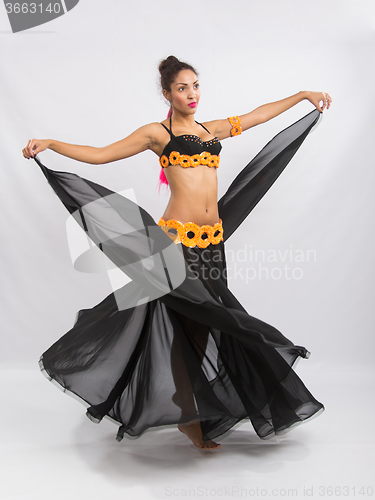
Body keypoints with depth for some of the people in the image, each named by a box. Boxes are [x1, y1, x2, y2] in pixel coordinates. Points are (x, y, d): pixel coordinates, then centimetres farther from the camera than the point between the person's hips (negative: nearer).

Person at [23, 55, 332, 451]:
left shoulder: (212, 130, 19)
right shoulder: (157, 133, 5)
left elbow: (260, 115, 28)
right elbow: (98, 154, 4)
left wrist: (303, 95, 35)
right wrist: (49, 144, -3)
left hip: (213, 240, 5)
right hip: (178, 238, -5)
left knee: (206, 323, 8)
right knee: (187, 325, -2)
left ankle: (193, 415, 22)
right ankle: (191, 419, 12)